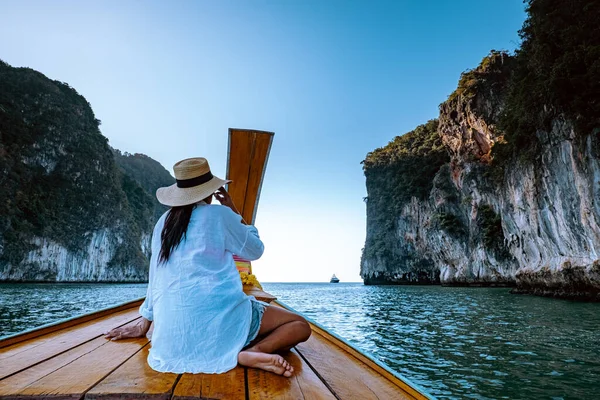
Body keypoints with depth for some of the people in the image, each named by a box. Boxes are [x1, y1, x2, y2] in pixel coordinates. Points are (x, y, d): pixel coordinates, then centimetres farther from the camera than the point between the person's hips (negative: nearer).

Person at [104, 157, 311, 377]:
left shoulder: (163, 222, 13)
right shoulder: (218, 214, -3)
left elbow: (156, 277, 20)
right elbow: (255, 250, 9)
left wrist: (144, 323, 32)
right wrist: (234, 212, 15)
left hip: (174, 331, 6)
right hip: (217, 316, -5)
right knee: (300, 325, 3)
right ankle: (253, 352, -23)